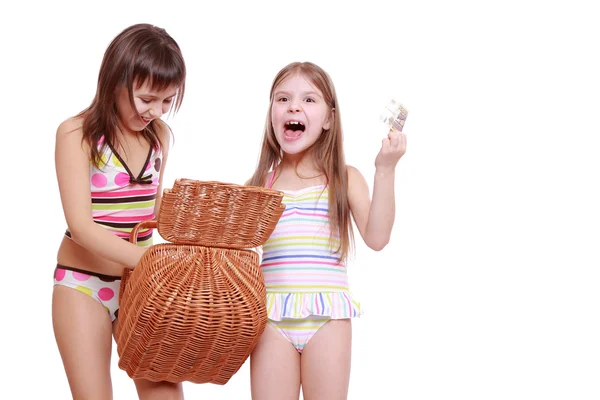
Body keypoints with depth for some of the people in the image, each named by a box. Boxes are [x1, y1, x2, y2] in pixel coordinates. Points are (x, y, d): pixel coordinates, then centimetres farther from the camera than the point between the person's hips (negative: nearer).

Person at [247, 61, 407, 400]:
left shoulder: (344, 179, 5)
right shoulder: (258, 186, 9)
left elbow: (376, 238, -8)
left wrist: (385, 170, -10)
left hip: (327, 317, -1)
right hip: (272, 317, 1)